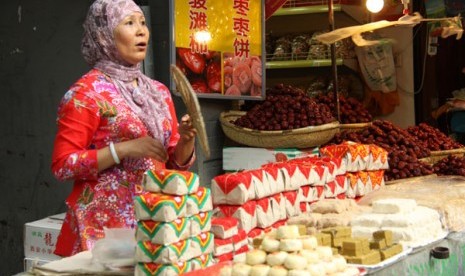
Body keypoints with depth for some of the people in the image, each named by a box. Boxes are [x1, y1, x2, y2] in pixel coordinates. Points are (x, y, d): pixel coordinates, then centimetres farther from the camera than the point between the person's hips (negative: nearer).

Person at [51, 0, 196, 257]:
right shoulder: (87, 91, -7)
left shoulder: (158, 91, 11)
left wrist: (186, 140, -6)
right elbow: (62, 165, -12)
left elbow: (175, 163, 15)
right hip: (105, 223, -6)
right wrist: (124, 149, -21)